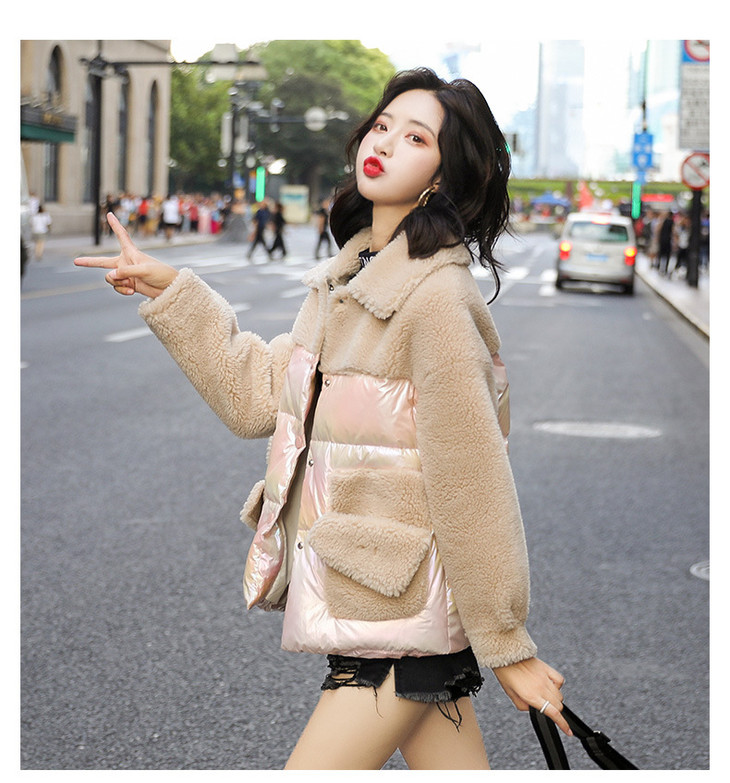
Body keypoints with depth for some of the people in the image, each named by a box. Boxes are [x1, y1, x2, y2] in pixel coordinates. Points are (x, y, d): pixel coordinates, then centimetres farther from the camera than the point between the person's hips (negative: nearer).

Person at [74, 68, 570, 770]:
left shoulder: (436, 296, -18)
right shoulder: (347, 277, 10)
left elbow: (472, 486, -16)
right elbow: (259, 396, 13)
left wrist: (506, 647, -11)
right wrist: (170, 291, 10)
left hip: (402, 607, -8)